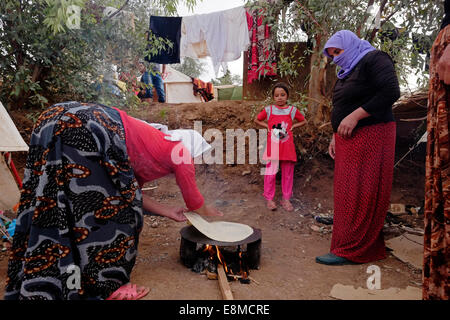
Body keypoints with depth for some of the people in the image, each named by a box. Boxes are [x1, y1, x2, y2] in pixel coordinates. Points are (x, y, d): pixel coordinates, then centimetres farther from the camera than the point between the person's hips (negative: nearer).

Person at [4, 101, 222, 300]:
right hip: (83, 131, -10)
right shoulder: (179, 153, 8)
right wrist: (207, 211, 39)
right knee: (103, 210, 2)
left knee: (53, 212, 15)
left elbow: (129, 192, 29)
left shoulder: (154, 144, 28)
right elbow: (193, 200, 18)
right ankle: (105, 287, 15)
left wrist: (168, 212, 36)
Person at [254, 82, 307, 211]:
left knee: (287, 173, 7)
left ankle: (286, 198, 19)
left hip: (287, 147, 2)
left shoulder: (292, 110, 5)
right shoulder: (268, 109, 3)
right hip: (272, 147, -1)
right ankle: (269, 198, 10)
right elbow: (257, 120, 16)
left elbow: (303, 121, 19)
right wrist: (267, 126, 1)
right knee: (270, 173, -2)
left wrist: (293, 126, 2)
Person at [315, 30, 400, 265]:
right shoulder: (347, 72, 21)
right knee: (348, 191, 10)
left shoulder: (374, 59, -5)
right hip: (348, 140, 9)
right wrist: (336, 136, 15)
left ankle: (351, 251, -2)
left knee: (360, 195, -8)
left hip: (368, 137, -9)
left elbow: (390, 92, -18)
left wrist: (355, 116, -21)